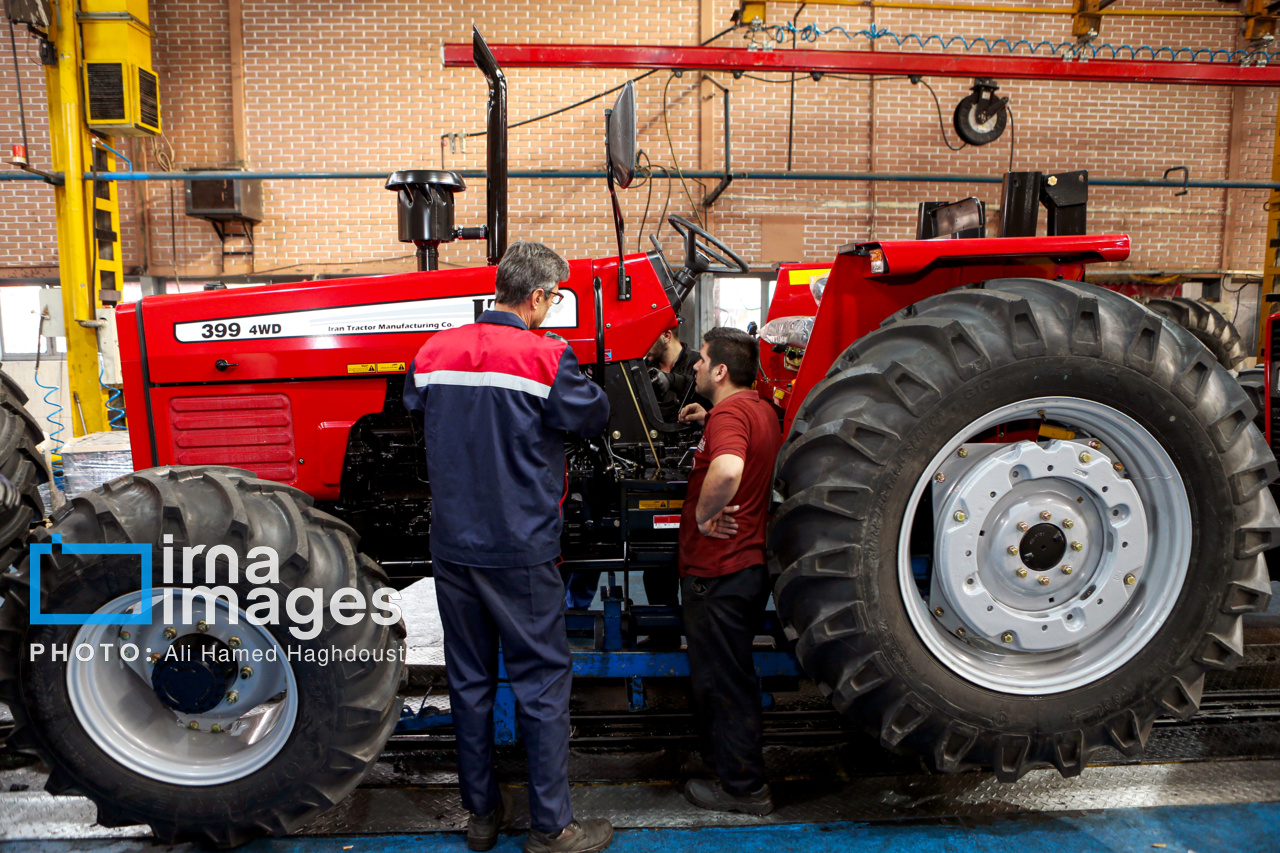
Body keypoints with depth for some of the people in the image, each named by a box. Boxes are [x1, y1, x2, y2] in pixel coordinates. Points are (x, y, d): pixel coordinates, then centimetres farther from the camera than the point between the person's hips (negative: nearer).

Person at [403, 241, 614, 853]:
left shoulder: (435, 351, 2)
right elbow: (593, 416, -1)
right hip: (520, 550, -5)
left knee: (470, 680, 16)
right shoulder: (545, 358, -14)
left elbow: (414, 404, 19)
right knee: (540, 683, 7)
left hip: (452, 545, 5)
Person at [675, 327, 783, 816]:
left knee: (719, 680, 5)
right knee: (734, 674, 23)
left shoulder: (729, 413, -21)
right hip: (750, 562, 10)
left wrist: (703, 516, -27)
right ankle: (734, 762, 38)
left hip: (717, 571, -10)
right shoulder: (760, 410, 10)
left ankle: (742, 788, 17)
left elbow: (728, 469, -43)